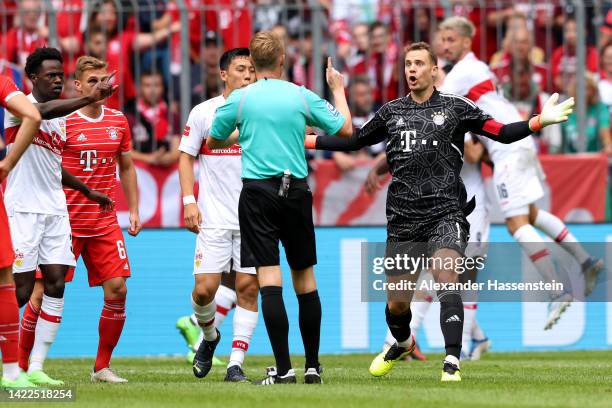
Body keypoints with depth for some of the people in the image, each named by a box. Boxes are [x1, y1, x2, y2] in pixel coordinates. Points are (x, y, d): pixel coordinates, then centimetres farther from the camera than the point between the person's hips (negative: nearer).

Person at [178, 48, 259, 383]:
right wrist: (189, 201, -4)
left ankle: (236, 363, 1)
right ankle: (210, 337, 24)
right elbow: (186, 157, 7)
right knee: (204, 288, -7)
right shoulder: (204, 112, 2)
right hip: (214, 217, -1)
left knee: (248, 287, -4)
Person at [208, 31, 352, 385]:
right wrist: (338, 89, 27)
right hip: (296, 190, 2)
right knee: (305, 276, 13)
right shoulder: (302, 97, 2)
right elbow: (345, 129, 12)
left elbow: (214, 141, 13)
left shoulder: (239, 99, -1)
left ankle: (283, 369, -14)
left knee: (269, 276, -7)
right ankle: (313, 365, 19)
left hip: (257, 192, -2)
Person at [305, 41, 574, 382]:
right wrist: (302, 140, 21)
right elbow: (354, 141, 24)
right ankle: (403, 344, 41)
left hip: (445, 214, -3)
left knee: (446, 279, -27)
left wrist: (540, 121, -15)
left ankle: (452, 363, -28)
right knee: (396, 304, 7)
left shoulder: (455, 107, 4)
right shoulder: (392, 111, 13)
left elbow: (503, 133, 1)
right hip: (403, 219, 3)